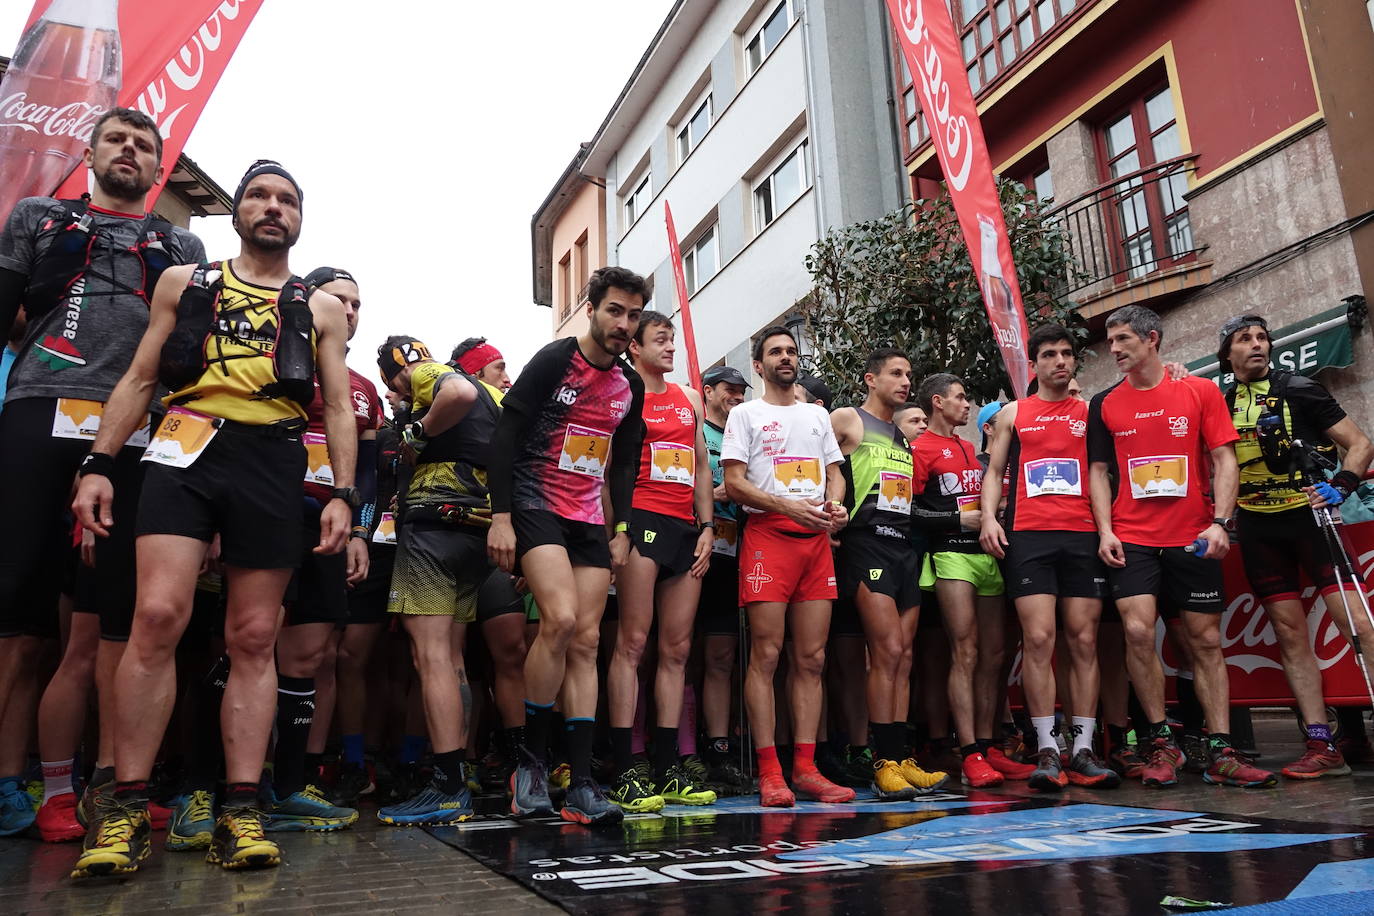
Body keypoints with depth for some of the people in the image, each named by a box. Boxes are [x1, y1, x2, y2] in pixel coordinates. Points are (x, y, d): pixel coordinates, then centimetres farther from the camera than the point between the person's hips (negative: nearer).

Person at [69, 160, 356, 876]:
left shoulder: (320, 309, 18)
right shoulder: (183, 282, 19)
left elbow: (338, 408, 13)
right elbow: (139, 379, 15)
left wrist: (343, 494, 1)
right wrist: (98, 464, 4)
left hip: (274, 464, 1)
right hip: (186, 448, 0)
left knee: (253, 639, -1)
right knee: (158, 615, -17)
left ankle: (241, 811, 3)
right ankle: (126, 806, -4)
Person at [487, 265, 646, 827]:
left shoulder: (630, 386, 12)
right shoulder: (554, 361, -5)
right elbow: (507, 436, -9)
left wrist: (621, 529, 10)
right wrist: (501, 517, -15)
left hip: (591, 521, 6)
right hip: (536, 507, -6)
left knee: (586, 642, -1)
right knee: (561, 617, -25)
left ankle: (581, 785, 2)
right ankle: (531, 757, -6)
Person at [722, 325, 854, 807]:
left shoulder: (817, 414, 23)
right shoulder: (746, 414, 8)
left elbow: (834, 471, 21)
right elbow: (734, 482, -2)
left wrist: (835, 504, -2)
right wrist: (787, 506, -15)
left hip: (816, 539, 5)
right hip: (768, 535, -5)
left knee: (812, 659, 3)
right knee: (766, 655, -6)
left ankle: (805, 768, 8)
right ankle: (769, 772, -2)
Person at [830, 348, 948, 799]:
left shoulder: (906, 436, 23)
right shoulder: (846, 420, 3)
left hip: (906, 546, 7)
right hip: (868, 544, -7)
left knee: (903, 656, 4)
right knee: (888, 651, -13)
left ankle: (898, 758, 8)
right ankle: (887, 762, -7)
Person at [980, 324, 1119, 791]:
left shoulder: (1091, 413, 16)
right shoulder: (1012, 414, 15)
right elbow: (994, 471, 12)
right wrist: (989, 516, -2)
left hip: (1083, 535, 1)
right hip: (1028, 536, -1)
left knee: (1084, 639, -1)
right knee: (1038, 638, -9)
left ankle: (1083, 752, 4)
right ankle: (1047, 752, -3)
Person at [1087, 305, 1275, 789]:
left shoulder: (1200, 391, 3)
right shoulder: (1105, 404, 7)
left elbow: (1224, 459, 1)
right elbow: (1098, 470, 9)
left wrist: (1219, 522, -11)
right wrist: (1104, 530, -2)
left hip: (1194, 539, 0)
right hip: (1131, 538, 0)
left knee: (1206, 641, 4)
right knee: (1138, 631, -13)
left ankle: (1221, 753, 12)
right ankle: (1161, 744, 2)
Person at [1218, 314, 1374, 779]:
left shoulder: (1299, 389, 0)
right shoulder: (1222, 405, 10)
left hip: (1310, 515, -3)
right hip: (1258, 530, 3)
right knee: (1290, 635, 2)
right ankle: (1322, 747, 6)